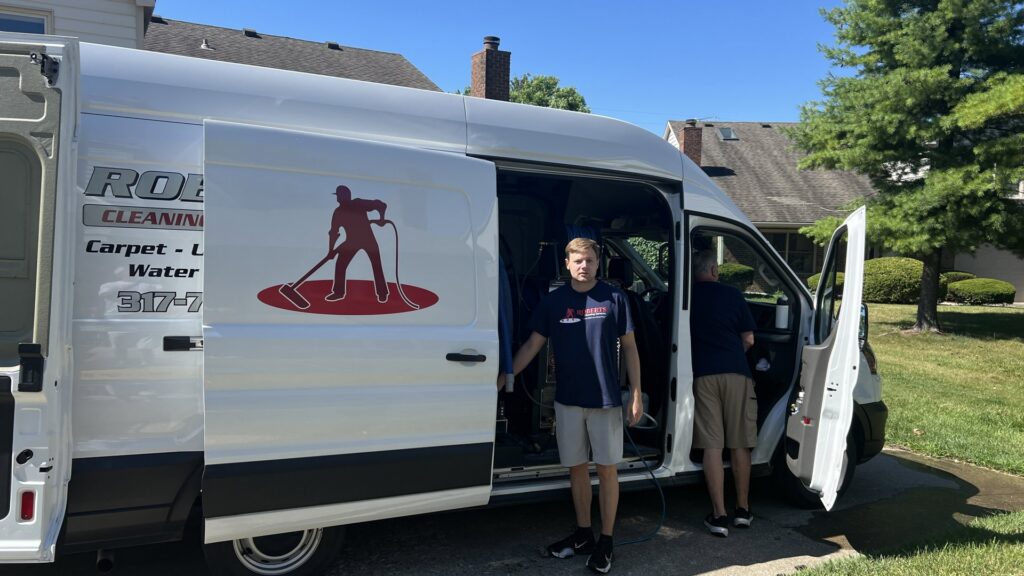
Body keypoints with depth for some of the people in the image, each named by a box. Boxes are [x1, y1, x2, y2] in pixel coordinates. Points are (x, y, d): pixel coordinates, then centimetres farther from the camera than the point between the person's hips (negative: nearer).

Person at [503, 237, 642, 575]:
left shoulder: (613, 298, -3)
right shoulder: (553, 301, 3)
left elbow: (629, 347, 1)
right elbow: (532, 346, 4)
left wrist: (636, 394, -5)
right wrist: (503, 379, -2)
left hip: (606, 399, -2)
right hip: (567, 399, 3)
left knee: (606, 469, 5)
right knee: (576, 468, 12)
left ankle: (605, 543, 17)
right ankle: (583, 535, 28)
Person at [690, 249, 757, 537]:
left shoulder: (686, 297, 6)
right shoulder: (732, 294, 3)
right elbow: (748, 340, 7)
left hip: (703, 374, 0)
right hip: (736, 373, 0)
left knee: (712, 446, 2)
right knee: (739, 445, 11)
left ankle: (719, 515, 3)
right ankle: (742, 510, 23)